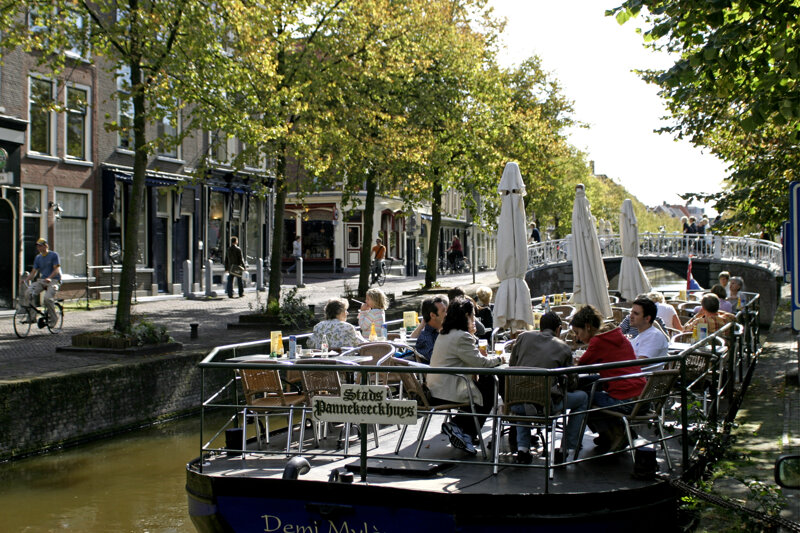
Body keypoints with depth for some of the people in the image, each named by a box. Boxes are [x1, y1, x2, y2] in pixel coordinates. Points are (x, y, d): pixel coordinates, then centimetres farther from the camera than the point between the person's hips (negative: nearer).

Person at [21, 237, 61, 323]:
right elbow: (34, 272, 13)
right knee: (28, 292, -21)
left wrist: (49, 278, -29)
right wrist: (25, 280, -5)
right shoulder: (38, 258, 15)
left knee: (47, 298, -30)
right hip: (42, 280, 6)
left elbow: (57, 269, -12)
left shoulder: (54, 255, -2)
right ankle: (31, 317, -15)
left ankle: (53, 317, -8)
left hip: (54, 280, -6)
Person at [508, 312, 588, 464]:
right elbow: (571, 384, 11)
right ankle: (565, 449, 22)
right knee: (582, 397, 22)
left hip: (517, 405, 3)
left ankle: (522, 449, 28)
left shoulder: (524, 337, 10)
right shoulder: (564, 348, 6)